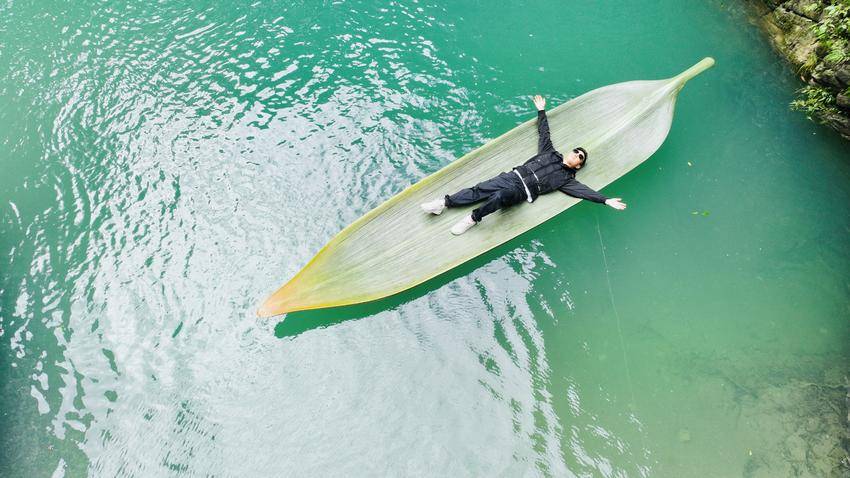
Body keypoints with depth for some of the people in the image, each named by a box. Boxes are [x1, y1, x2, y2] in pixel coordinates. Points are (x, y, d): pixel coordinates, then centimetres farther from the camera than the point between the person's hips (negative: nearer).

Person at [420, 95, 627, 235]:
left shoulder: (566, 179, 12)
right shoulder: (551, 153, 23)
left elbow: (585, 191, 3)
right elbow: (544, 134, 29)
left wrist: (606, 200, -6)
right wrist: (542, 111, 32)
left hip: (522, 191, -4)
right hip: (513, 176, 4)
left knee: (500, 196, -36)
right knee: (480, 189, -13)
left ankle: (473, 218, -26)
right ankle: (445, 202, -14)